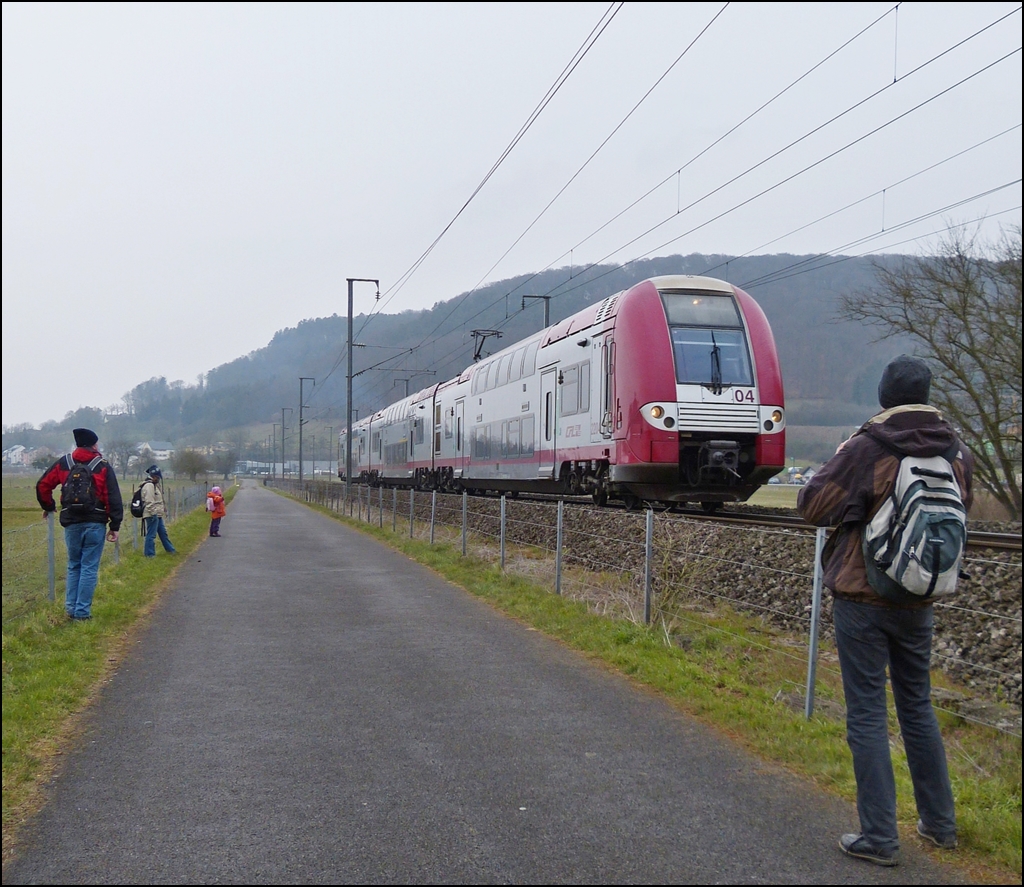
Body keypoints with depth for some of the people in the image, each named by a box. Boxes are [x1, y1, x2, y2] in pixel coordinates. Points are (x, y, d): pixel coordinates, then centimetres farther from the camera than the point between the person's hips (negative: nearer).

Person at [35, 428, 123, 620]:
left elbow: (42, 485, 10)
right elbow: (113, 497, -6)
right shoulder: (103, 466, -1)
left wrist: (48, 506, 28)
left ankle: (71, 608, 13)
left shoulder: (63, 463, 7)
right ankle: (82, 611, 0)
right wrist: (115, 526, -5)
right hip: (95, 523, -3)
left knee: (73, 567, 16)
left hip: (71, 523, 3)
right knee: (89, 568, 1)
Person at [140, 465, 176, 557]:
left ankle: (170, 549, 30)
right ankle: (149, 553, -1)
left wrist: (164, 510, 24)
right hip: (152, 515, -11)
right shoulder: (149, 486, -16)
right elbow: (149, 502, -23)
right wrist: (153, 513, -24)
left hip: (158, 515, 11)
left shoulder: (155, 485, 18)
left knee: (163, 532, 19)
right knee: (151, 534, -6)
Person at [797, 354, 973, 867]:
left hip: (862, 599, -5)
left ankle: (879, 838, 6)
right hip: (918, 602, 5)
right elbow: (960, 512, 15)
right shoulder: (957, 454, 0)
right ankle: (940, 824, 30)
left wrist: (840, 461, 1)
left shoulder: (866, 449, -17)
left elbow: (812, 507, -12)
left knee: (867, 714, 2)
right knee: (917, 707, 19)